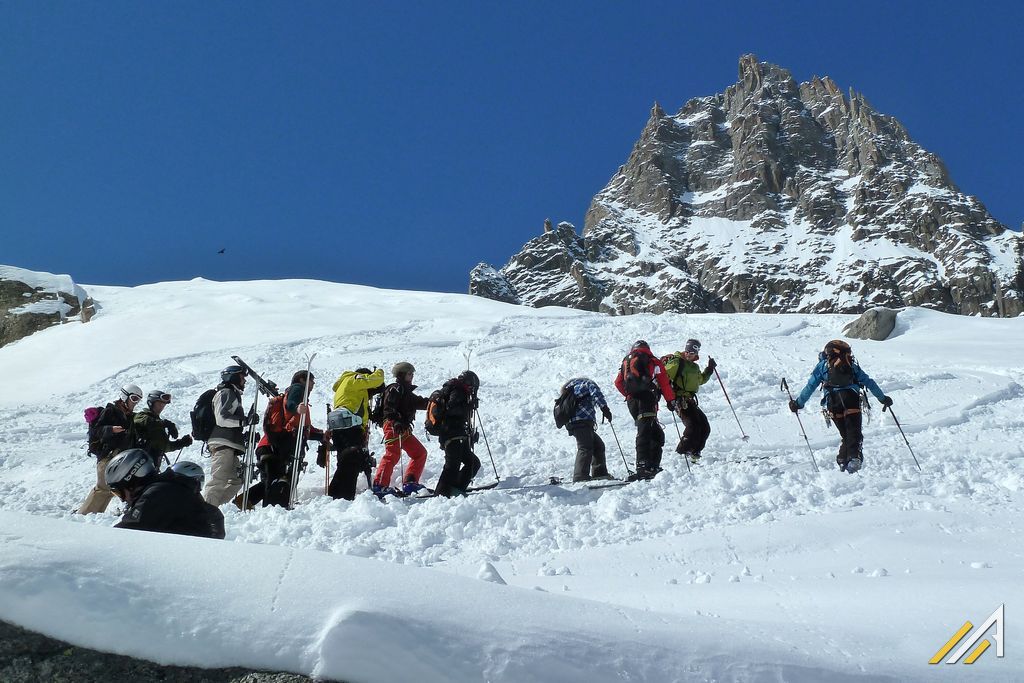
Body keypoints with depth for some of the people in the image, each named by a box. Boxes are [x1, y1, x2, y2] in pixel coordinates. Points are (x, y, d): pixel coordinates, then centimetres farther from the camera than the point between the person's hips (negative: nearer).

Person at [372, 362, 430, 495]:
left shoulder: (406, 391, 24)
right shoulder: (395, 389, -4)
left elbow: (418, 403, 34)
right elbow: (389, 408, -17)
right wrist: (397, 422, -29)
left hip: (404, 428, 10)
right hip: (393, 426, -10)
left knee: (420, 453, 10)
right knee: (392, 454, -19)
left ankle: (410, 483, 11)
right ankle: (380, 485, -18)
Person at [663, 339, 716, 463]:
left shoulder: (694, 367, 18)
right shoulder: (676, 362, -7)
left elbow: (700, 380, 35)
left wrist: (709, 369, 22)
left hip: (690, 401, 9)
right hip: (680, 400, -9)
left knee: (705, 428, 5)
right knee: (693, 427, -18)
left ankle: (693, 453, 14)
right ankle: (680, 454, -9)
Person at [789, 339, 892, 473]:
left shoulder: (822, 365, 23)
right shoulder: (852, 365, 26)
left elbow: (810, 386, 16)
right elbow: (869, 382, 25)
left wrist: (798, 403, 20)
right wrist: (883, 398, 31)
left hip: (833, 402, 0)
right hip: (852, 400, 0)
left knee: (845, 435, 10)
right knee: (854, 432, -5)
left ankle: (843, 460, -5)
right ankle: (854, 456, -27)